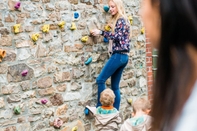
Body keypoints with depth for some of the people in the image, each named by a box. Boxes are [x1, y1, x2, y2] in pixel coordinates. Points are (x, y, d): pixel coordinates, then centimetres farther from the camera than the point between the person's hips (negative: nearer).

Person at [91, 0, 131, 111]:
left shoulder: (121, 20, -8)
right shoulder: (122, 20, 20)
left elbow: (117, 36, -17)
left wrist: (101, 32, -14)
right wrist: (113, 27, 15)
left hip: (118, 55, -10)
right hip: (123, 56, 10)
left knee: (101, 80, -8)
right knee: (115, 86, 9)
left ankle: (100, 108, -6)